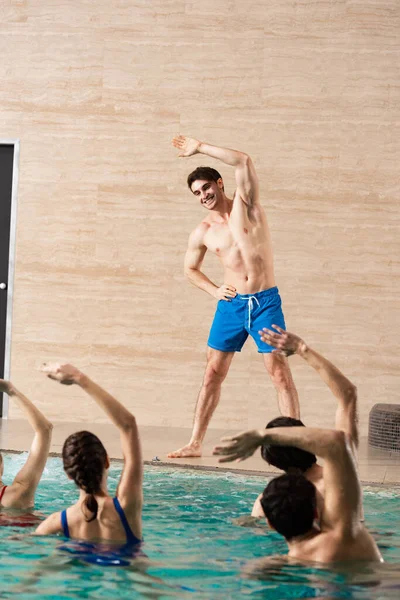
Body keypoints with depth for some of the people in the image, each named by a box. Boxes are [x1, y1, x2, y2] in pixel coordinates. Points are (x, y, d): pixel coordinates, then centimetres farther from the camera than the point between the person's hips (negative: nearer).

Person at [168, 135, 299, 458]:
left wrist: (200, 148, -12)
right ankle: (195, 443, 8)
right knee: (213, 373, 2)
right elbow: (191, 268, 21)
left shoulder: (247, 203, 0)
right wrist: (214, 290, 3)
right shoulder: (202, 232, 6)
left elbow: (244, 162, -15)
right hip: (231, 303, 3)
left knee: (280, 373, -7)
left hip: (266, 301, -3)